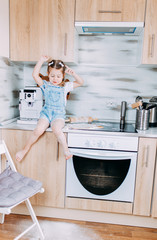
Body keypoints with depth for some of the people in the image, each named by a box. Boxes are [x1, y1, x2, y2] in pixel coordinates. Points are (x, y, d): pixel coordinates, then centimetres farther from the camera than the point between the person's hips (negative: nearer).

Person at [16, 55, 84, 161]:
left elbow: (81, 82, 10)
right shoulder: (46, 85, 10)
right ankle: (25, 149, -5)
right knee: (39, 130, -25)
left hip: (59, 114, -1)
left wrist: (73, 74, -3)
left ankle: (66, 150, -16)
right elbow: (35, 75, -1)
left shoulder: (66, 86, 11)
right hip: (46, 112, 1)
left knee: (56, 129, -34)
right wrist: (41, 61, 1)